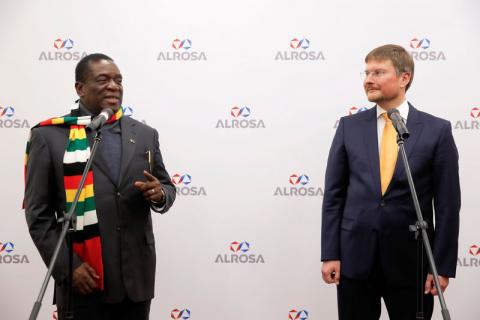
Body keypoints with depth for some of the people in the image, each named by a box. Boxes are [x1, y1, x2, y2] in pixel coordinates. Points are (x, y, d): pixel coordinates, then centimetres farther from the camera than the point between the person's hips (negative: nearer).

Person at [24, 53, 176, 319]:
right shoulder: (49, 136, -2)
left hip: (137, 276, 4)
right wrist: (67, 267, -13)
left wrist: (159, 195, -9)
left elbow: (166, 188, 15)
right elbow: (38, 213, -4)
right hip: (83, 280, -3)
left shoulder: (145, 134, 9)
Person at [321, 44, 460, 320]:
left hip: (411, 260, -1)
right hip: (355, 257, 2)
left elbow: (447, 204, -2)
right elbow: (333, 195, 3)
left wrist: (443, 266, -6)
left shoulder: (437, 130, -2)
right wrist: (330, 254, -1)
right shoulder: (350, 126, 3)